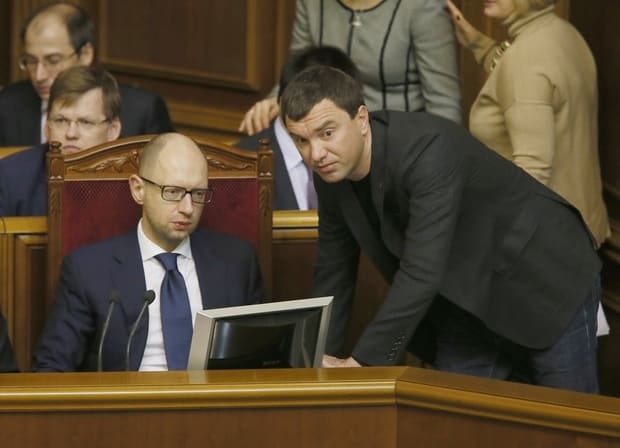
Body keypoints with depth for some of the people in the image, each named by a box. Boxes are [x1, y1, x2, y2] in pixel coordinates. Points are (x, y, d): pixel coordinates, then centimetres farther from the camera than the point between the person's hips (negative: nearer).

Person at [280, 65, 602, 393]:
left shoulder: (428, 148, -33)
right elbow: (332, 276, 3)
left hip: (547, 283, -6)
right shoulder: (331, 173, -9)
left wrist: (361, 362, -35)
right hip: (467, 306, 6)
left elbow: (421, 273, -37)